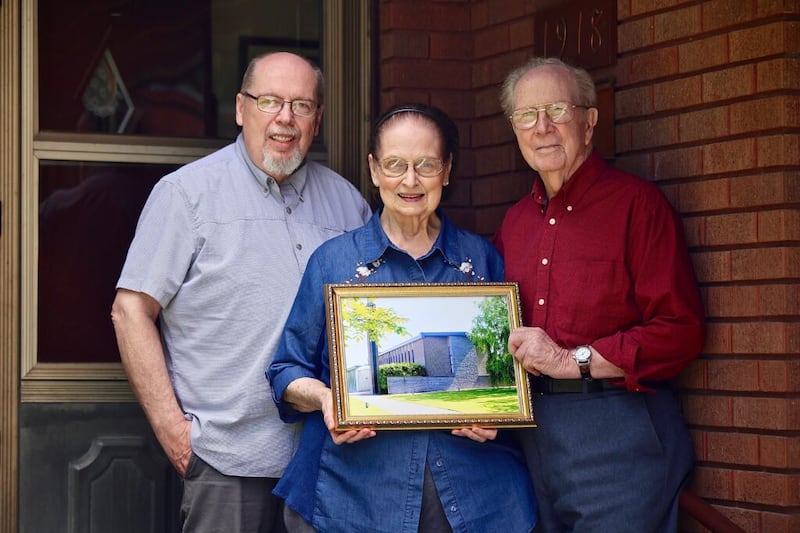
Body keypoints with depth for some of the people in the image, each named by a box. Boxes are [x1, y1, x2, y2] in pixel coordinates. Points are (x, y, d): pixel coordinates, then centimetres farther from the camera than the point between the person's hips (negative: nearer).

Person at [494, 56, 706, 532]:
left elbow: (682, 331, -14)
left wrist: (572, 360, -15)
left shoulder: (635, 202, -7)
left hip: (616, 434, -6)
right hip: (532, 435, 6)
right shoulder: (515, 222, 14)